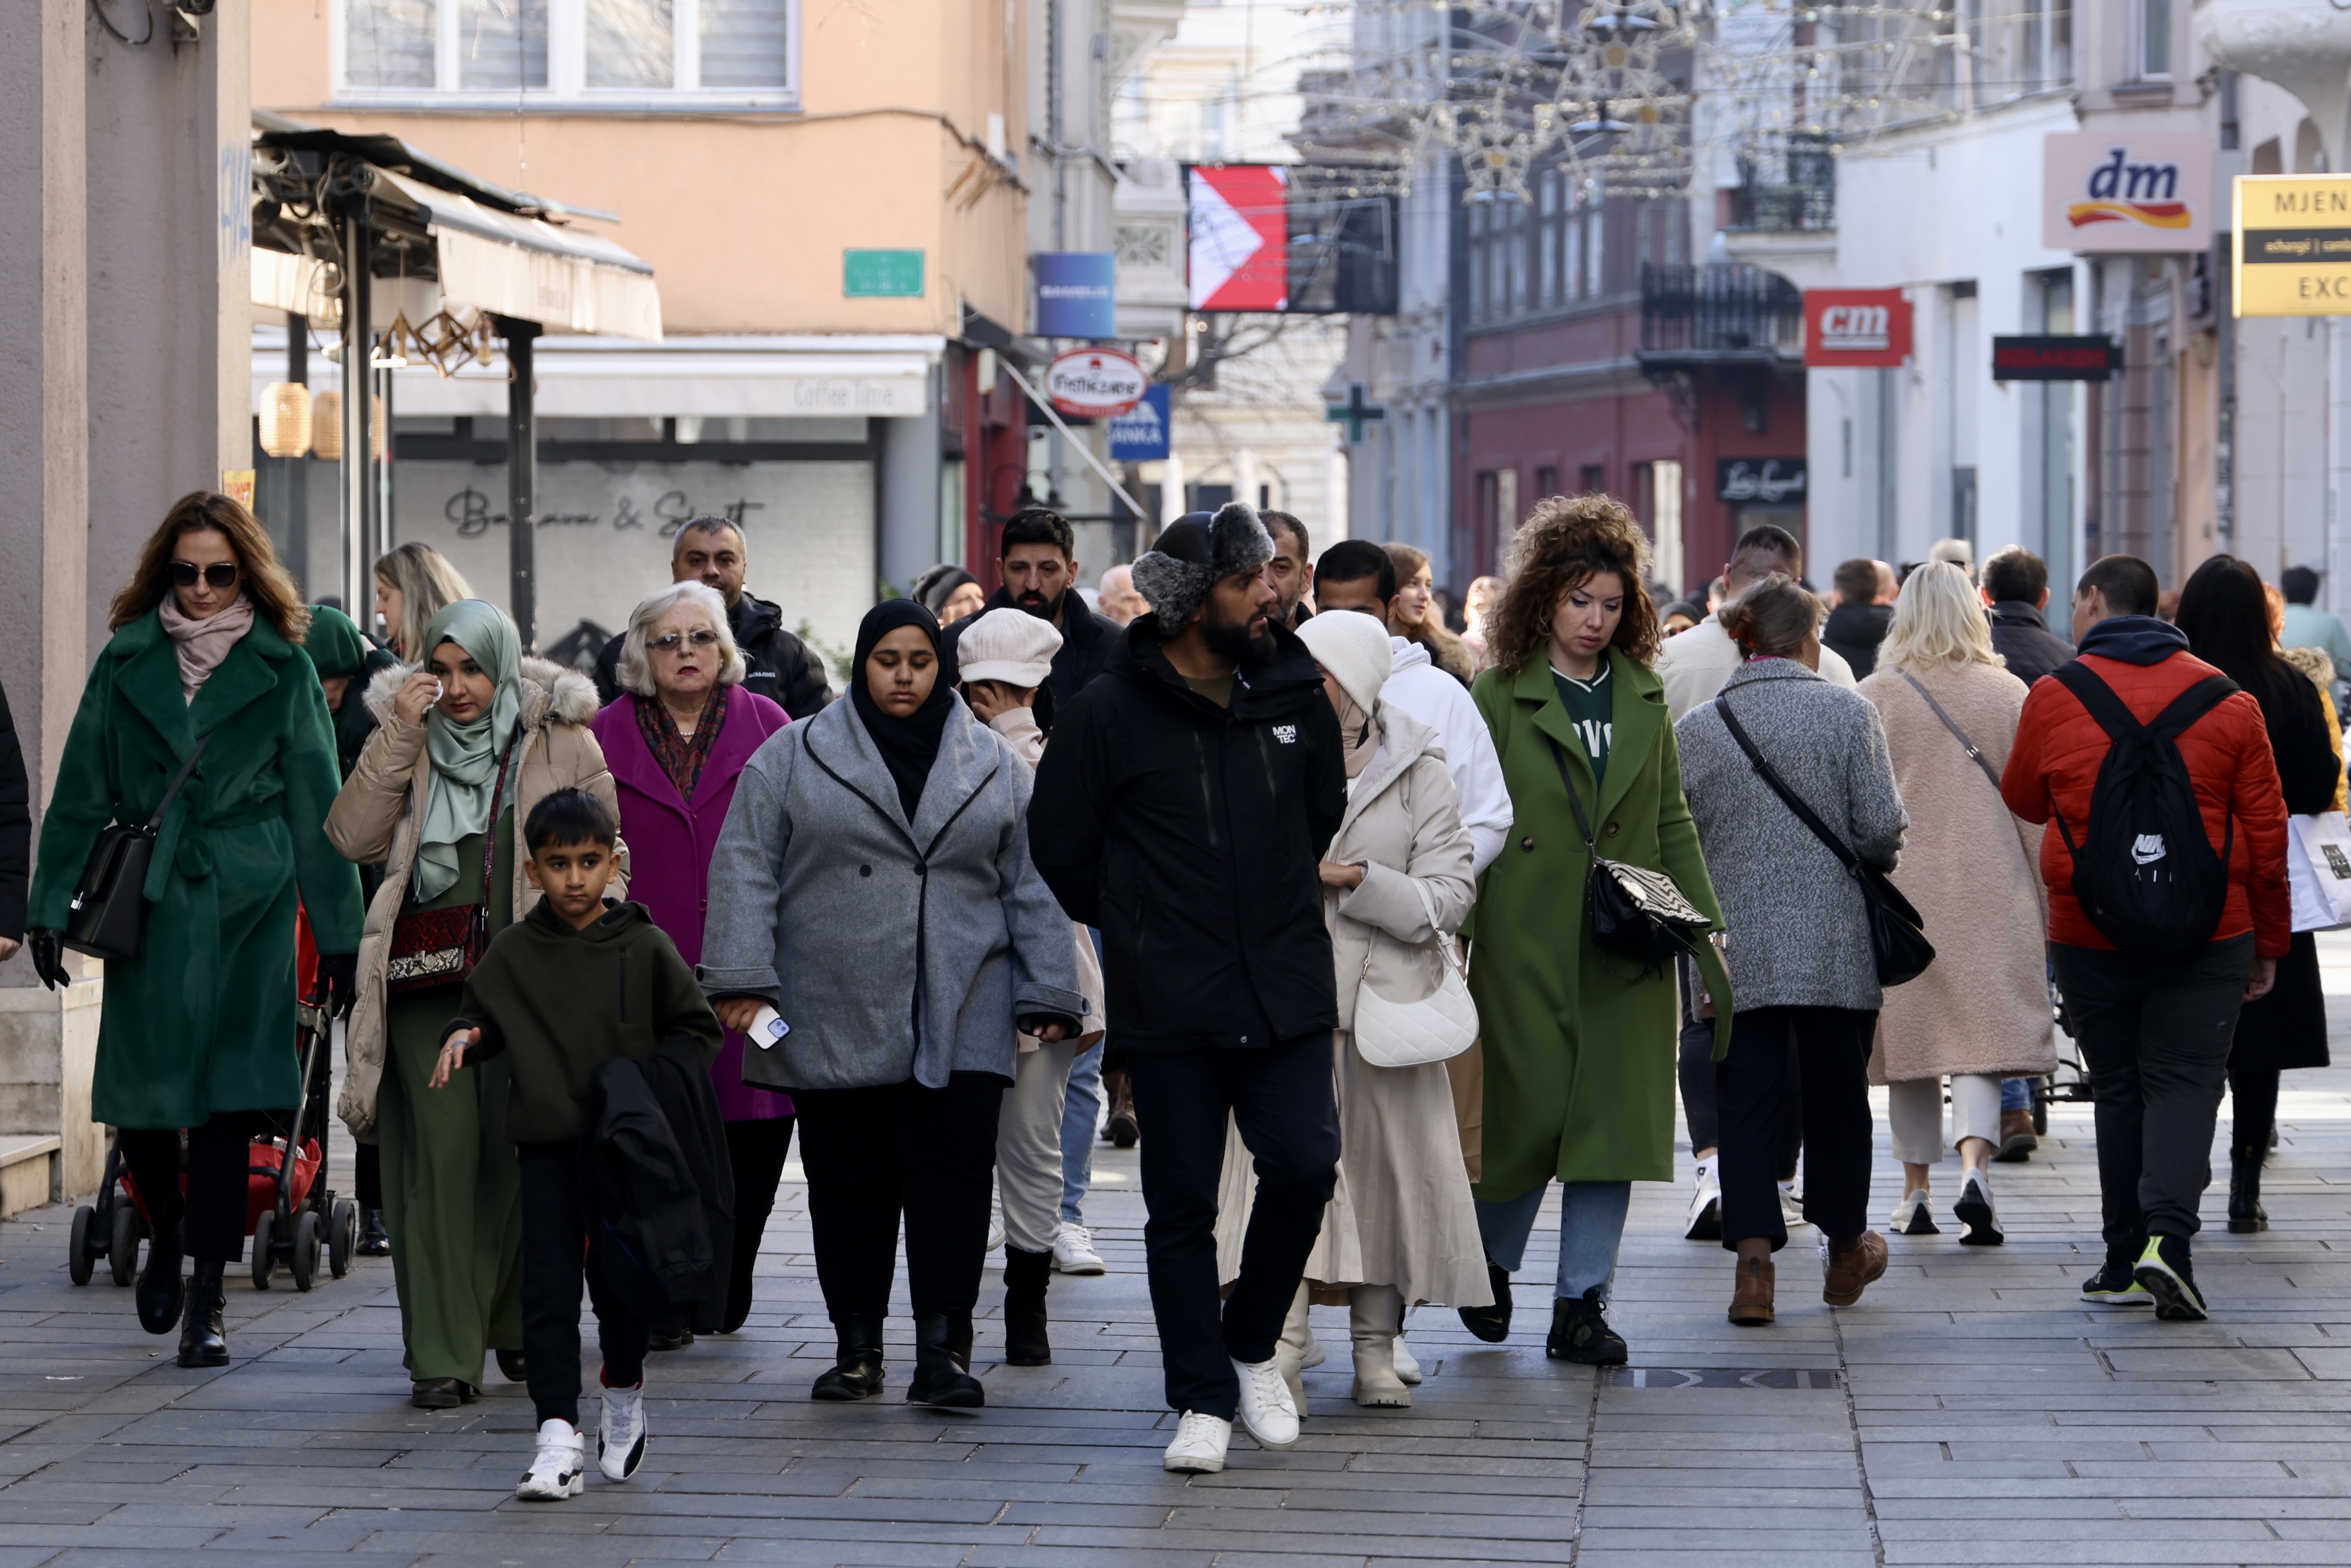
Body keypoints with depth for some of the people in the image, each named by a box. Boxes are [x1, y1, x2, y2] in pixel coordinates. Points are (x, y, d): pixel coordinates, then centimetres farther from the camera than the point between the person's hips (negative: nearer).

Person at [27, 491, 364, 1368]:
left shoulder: (282, 670, 4)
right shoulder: (128, 661, 6)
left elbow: (316, 808, 5)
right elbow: (82, 792, 9)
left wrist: (342, 936, 3)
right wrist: (51, 906, 3)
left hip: (248, 907, -1)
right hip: (148, 902, 1)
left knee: (228, 1097, -4)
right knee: (141, 1095, 0)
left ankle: (205, 1295, 2)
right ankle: (168, 1234, 30)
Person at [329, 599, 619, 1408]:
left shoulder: (561, 741, 5)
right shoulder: (406, 733, 9)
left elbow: (604, 860, 8)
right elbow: (352, 838, -4)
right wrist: (400, 734, -9)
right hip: (425, 977, 1)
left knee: (520, 1153, 1)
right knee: (437, 1152, -6)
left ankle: (519, 1327, 20)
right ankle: (442, 1356, -5)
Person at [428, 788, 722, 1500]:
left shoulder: (645, 948, -1)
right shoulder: (511, 953, 4)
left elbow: (698, 1029, 6)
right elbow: (481, 1015, 18)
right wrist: (461, 1040, -4)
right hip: (545, 1145, 1)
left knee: (617, 1277, 4)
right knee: (548, 1287, -5)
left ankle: (625, 1396, 31)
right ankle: (559, 1436, -6)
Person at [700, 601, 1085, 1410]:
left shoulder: (994, 766, 12)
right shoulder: (792, 758, 7)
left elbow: (1033, 887, 11)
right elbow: (746, 870, 2)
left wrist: (1049, 994, 6)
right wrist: (742, 977, -7)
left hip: (959, 1023, 0)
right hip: (833, 1022, 0)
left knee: (953, 1181, -9)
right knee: (849, 1185, 4)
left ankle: (943, 1349, -7)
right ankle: (856, 1349, 14)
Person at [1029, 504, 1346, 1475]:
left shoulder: (1295, 694, 5)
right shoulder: (1111, 711, -5)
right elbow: (1060, 844, 5)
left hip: (1286, 992, 2)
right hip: (1169, 1005, -2)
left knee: (1304, 1167, -8)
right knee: (1182, 1204, 3)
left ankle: (1252, 1345, 16)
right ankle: (1201, 1400, 12)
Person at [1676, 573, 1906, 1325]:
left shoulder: (1696, 729, 2)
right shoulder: (1847, 713, -4)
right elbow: (1882, 827, -8)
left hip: (1735, 947, 1)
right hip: (1836, 948, -1)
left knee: (1746, 1101, 3)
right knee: (1836, 1095, 13)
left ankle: (1754, 1262, -10)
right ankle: (1846, 1251, 28)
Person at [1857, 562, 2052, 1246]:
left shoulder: (1874, 697, -2)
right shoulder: (2009, 694, 1)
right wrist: (2044, 896, 13)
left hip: (1901, 886, 0)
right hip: (1989, 891, 0)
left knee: (1912, 1032, 9)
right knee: (1982, 1032, -1)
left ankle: (1917, 1191, 15)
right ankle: (1975, 1168, -21)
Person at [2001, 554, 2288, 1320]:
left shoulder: (2055, 697, -2)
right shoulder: (2226, 701, 0)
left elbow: (2023, 799, 14)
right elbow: (2266, 831, 3)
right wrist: (2270, 942, 11)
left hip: (2089, 933, 0)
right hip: (2209, 934, 0)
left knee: (2118, 1087, 12)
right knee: (2183, 1081, 1)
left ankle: (2125, 1259, 13)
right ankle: (2168, 1235, -19)